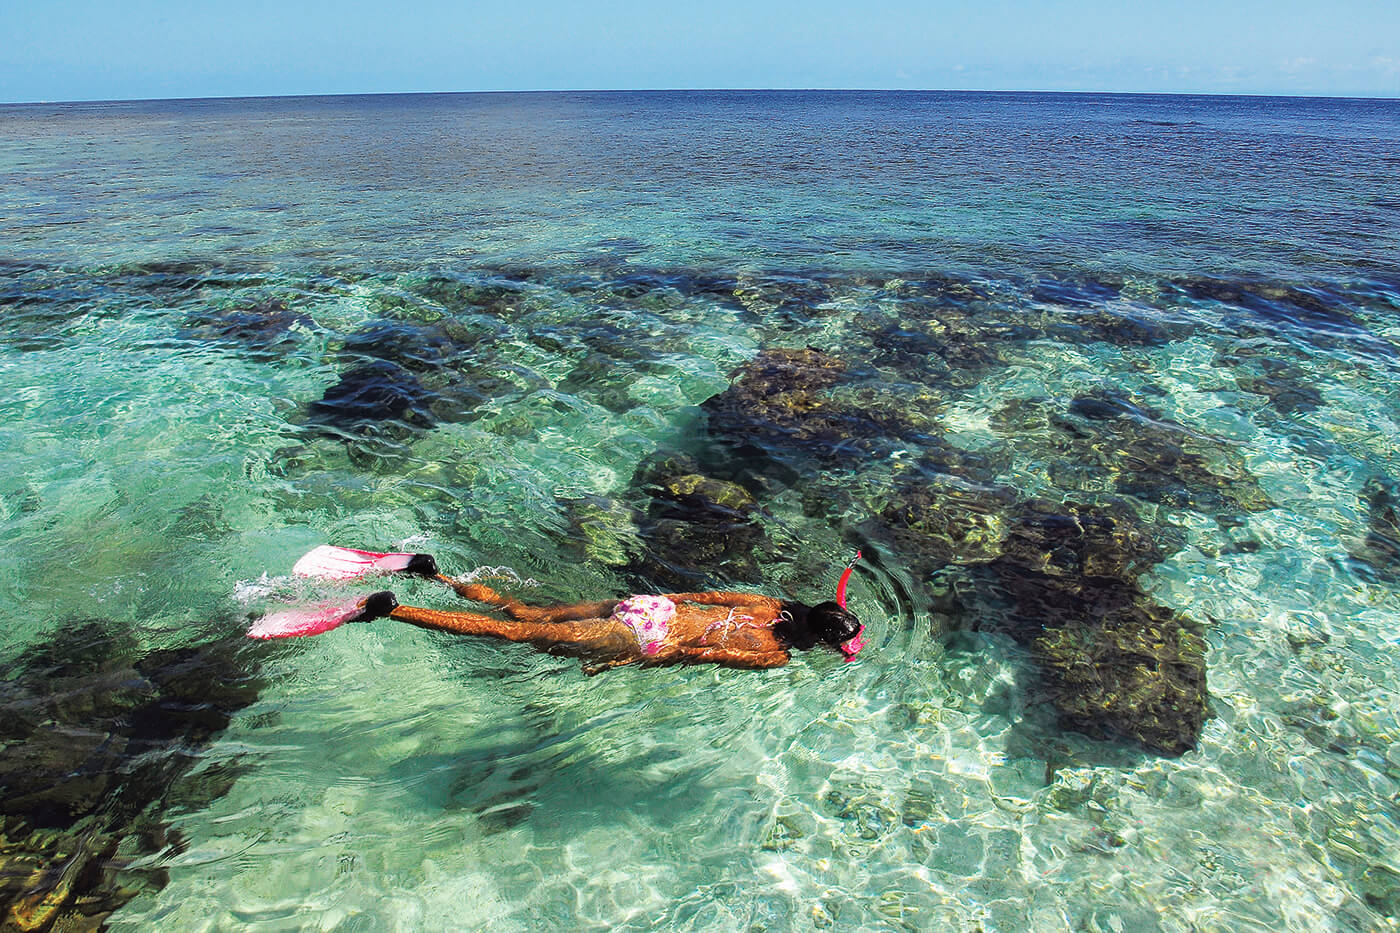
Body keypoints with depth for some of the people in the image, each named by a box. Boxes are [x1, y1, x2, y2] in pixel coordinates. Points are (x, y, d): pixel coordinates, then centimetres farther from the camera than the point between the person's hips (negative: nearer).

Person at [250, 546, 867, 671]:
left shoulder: (778, 605, 14)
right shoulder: (775, 658, -9)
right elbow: (704, 651, -17)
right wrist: (637, 661, -12)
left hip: (648, 606, 7)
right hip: (648, 637, -7)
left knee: (526, 614, 13)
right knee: (523, 636, -7)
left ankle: (422, 569, 9)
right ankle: (381, 609, -9)